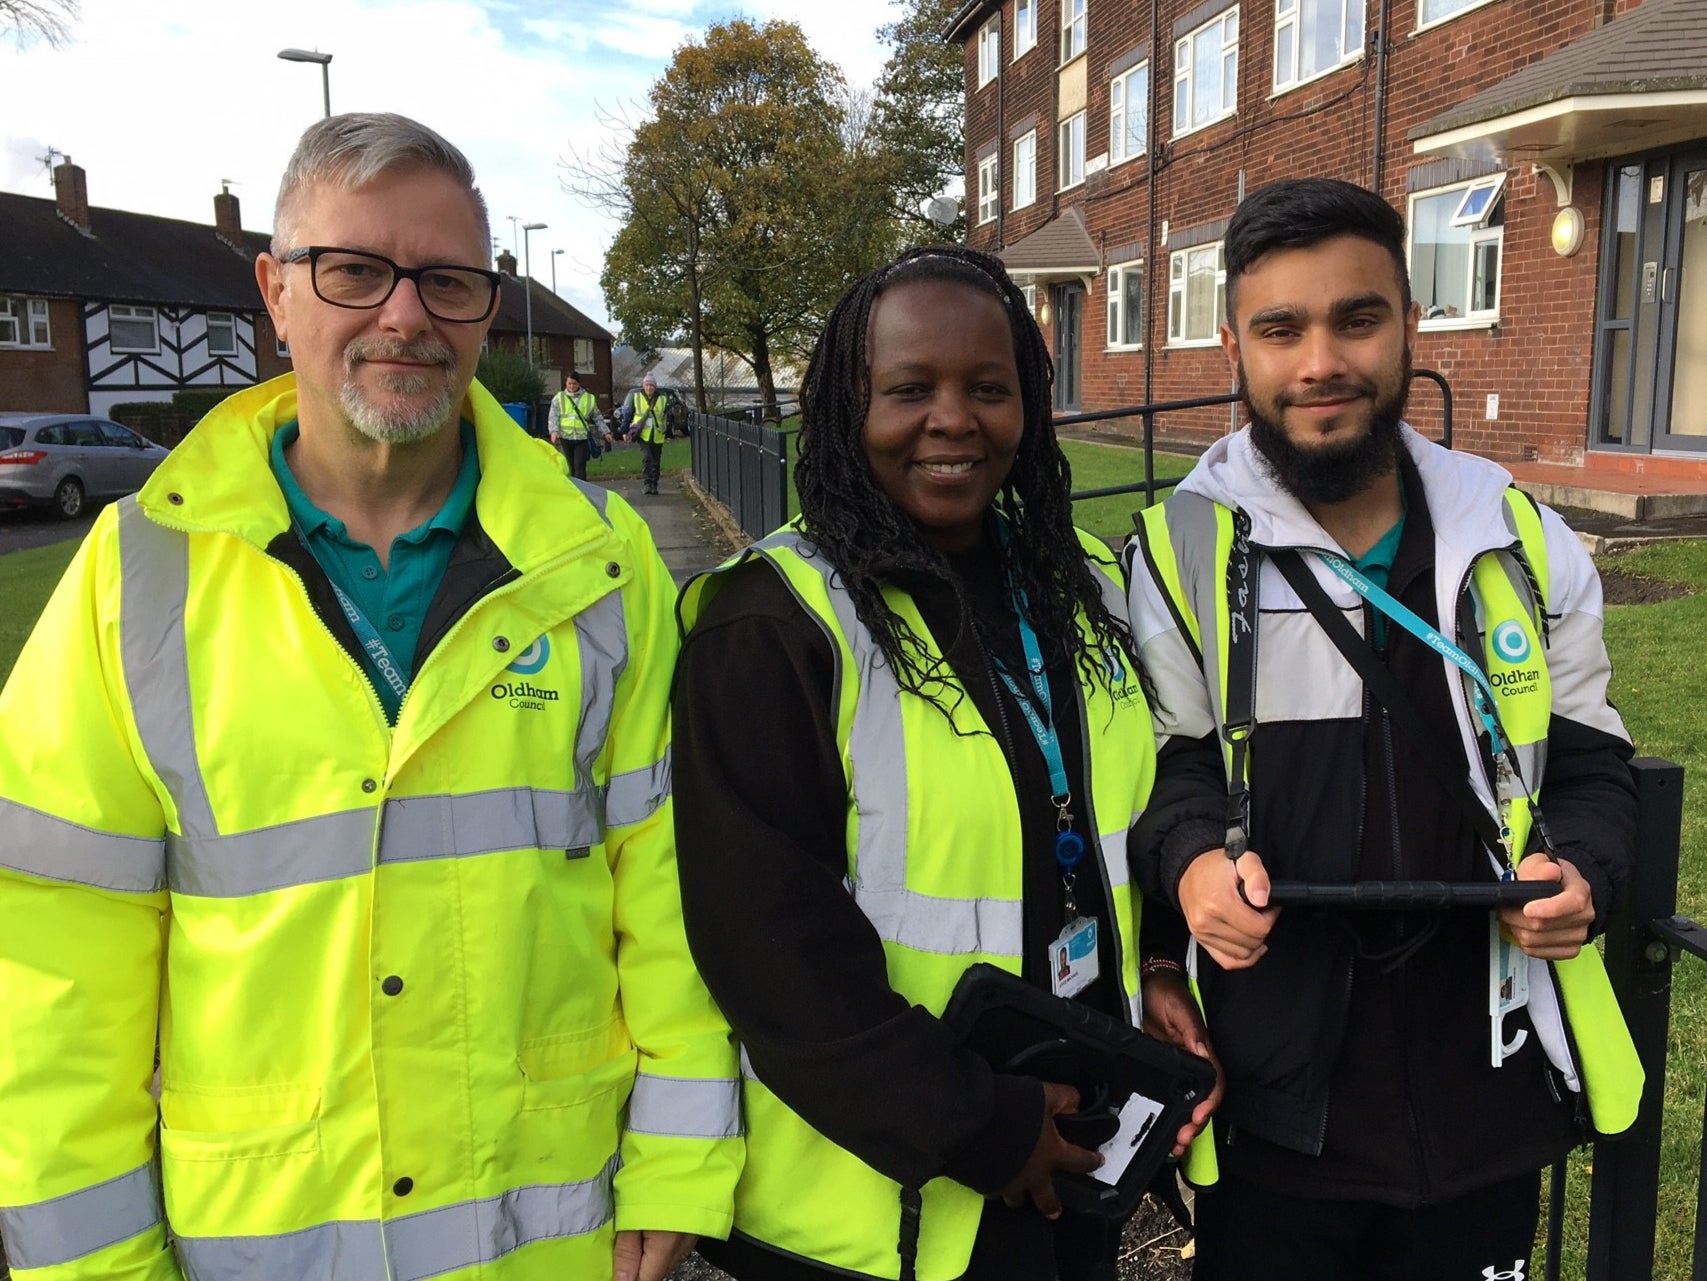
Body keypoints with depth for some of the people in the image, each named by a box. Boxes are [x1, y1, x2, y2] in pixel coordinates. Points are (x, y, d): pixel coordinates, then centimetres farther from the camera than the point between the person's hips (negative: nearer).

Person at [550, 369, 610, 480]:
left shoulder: (589, 398, 10)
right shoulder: (559, 398, 9)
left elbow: (597, 417, 16)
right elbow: (553, 417, 3)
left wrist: (605, 432, 9)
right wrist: (554, 431, -14)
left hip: (582, 437, -1)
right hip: (565, 437, 1)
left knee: (580, 467, -10)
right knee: (571, 467, 7)